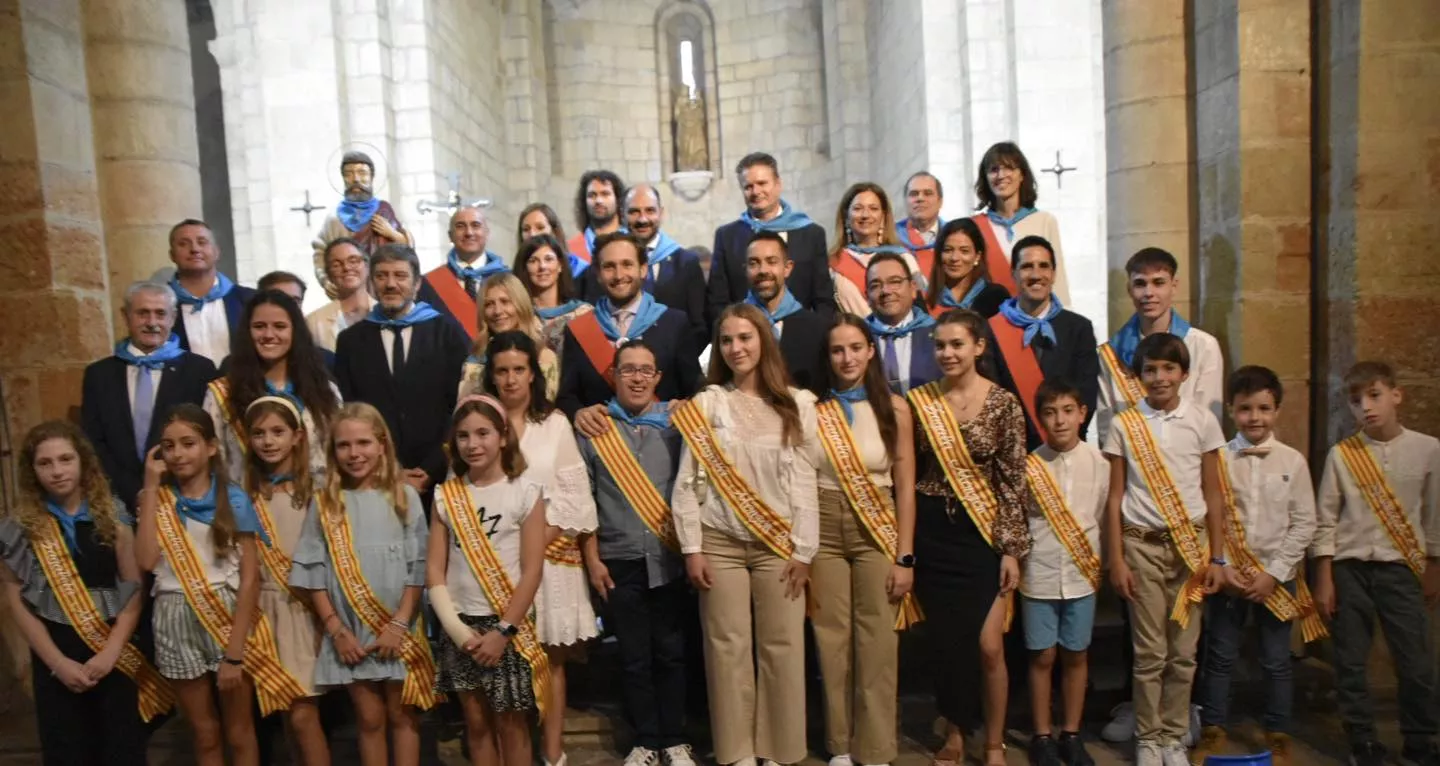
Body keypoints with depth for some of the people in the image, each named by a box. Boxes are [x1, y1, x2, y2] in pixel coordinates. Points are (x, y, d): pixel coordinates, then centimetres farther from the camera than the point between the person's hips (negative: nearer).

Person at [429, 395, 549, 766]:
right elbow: (434, 569, 1)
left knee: (511, 724, 7)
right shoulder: (446, 495, 3)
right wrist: (457, 628, -9)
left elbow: (531, 572, -9)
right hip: (460, 629, 3)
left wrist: (503, 631, -13)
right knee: (476, 723, 13)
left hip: (507, 627, -3)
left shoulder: (525, 492, -7)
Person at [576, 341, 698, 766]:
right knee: (634, 656, 9)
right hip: (620, 561, 0)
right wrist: (592, 559, 1)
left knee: (671, 652, 9)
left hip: (669, 558, 0)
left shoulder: (675, 422, 2)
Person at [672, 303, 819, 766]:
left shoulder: (797, 404, 3)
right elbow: (687, 481, 0)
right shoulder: (705, 404, 2)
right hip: (720, 543, 0)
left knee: (783, 648, 3)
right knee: (728, 648, 4)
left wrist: (804, 550, -2)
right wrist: (691, 548, -5)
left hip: (779, 544, 1)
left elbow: (805, 481, 1)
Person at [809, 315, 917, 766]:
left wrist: (905, 556, -6)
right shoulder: (811, 409, -1)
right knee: (832, 641, 8)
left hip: (877, 533, 0)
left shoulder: (894, 408, -1)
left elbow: (905, 487, -2)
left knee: (877, 644, 3)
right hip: (823, 532, 1)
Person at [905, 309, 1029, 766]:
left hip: (985, 534, -2)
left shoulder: (1003, 403, -6)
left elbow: (1014, 481, -5)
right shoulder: (919, 401, 0)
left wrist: (1012, 549, -8)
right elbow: (907, 473, 4)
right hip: (932, 535, 2)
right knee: (945, 643, 10)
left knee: (988, 646, -2)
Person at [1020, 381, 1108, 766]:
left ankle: (1071, 734, 27)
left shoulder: (1099, 462, -4)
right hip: (1039, 575, -1)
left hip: (1083, 574, 1)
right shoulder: (1029, 466, -7)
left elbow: (1103, 515, 4)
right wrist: (1020, 560, -1)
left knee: (1076, 655, 11)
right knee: (1042, 656, 7)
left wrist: (1098, 561, 4)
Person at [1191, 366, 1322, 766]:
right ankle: (1213, 733, 23)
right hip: (1227, 574, 0)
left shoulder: (1293, 461, -2)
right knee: (1220, 657, 9)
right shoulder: (1218, 459, -3)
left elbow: (1304, 524, -3)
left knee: (1276, 661, 10)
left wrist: (1273, 573, -8)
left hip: (1276, 576, 0)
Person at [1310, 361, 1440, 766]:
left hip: (1401, 568, 0)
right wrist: (1324, 579, -1)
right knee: (1350, 664, 6)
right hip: (1350, 569, 0)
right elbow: (1325, 521, 0)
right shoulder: (1341, 454, -4)